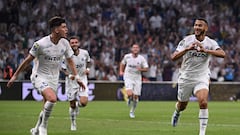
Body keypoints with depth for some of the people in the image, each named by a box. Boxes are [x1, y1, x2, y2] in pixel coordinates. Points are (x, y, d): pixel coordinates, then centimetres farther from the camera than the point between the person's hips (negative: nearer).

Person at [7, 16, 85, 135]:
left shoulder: (64, 43, -4)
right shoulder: (40, 44, -19)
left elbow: (70, 61, 12)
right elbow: (28, 60, -8)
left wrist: (76, 77, 5)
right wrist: (15, 76, -2)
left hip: (54, 78, 6)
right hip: (40, 76, -6)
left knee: (47, 107, 7)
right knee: (52, 98, -29)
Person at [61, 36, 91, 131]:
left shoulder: (85, 53, -7)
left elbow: (88, 61, 16)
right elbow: (63, 69, -6)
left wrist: (87, 68, -3)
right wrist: (69, 75, -23)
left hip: (82, 80, 1)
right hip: (71, 81, -1)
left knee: (83, 102, -16)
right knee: (72, 105, 4)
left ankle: (78, 104, 23)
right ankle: (73, 123, 27)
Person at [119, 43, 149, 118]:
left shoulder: (141, 58, -5)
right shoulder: (127, 56, -2)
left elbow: (146, 68, 0)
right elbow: (122, 63, 17)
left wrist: (141, 69, -20)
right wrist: (121, 71, 5)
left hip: (137, 79, 1)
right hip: (128, 78, -1)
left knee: (135, 97, 2)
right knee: (130, 94, -22)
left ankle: (132, 111, 24)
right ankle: (129, 99, 16)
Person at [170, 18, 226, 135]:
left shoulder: (210, 43, -6)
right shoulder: (187, 40, -7)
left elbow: (222, 54, -25)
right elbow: (173, 57, -14)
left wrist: (205, 50, -36)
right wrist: (187, 49, -29)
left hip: (202, 78, -1)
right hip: (185, 78, 1)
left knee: (203, 102, -24)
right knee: (182, 106, 15)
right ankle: (177, 112, 53)